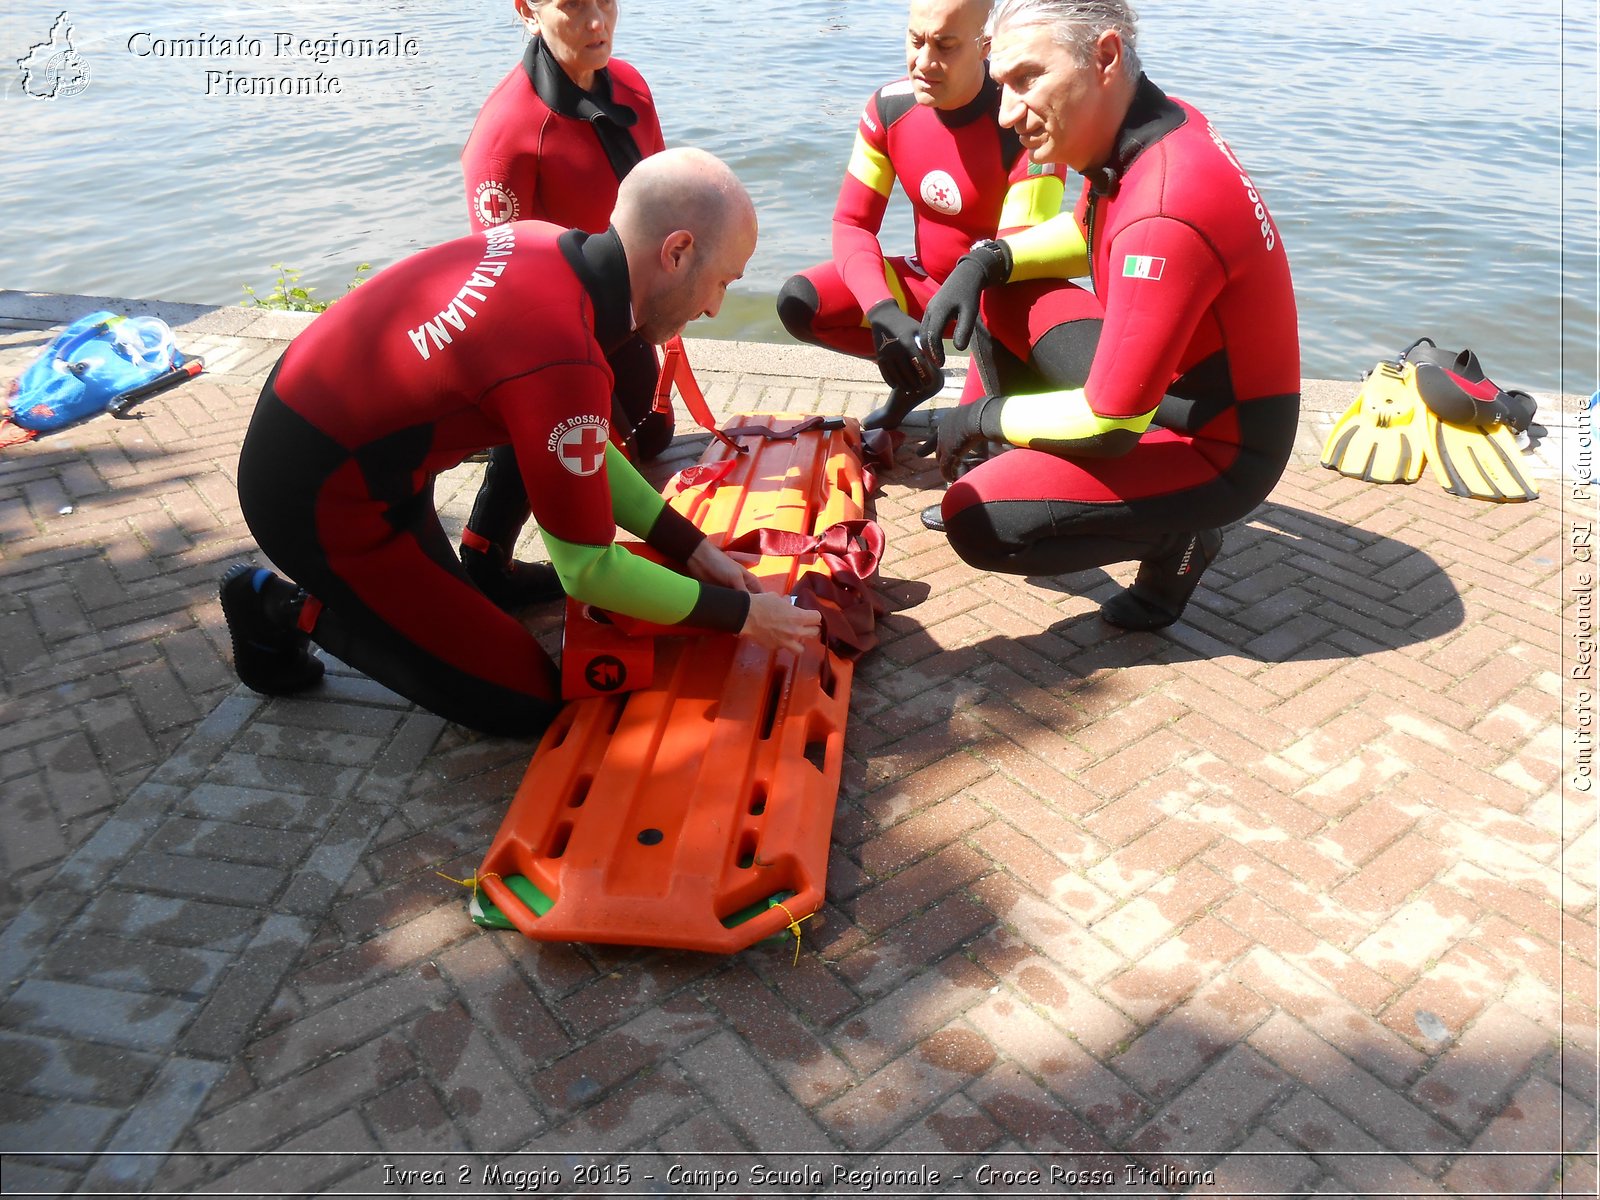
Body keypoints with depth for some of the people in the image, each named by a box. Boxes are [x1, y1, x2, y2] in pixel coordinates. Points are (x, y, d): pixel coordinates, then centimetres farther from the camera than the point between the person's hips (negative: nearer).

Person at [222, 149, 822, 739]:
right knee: (529, 703, 1)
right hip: (317, 499, -9)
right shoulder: (562, 362, -32)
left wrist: (691, 547, 5)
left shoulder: (543, 243, -6)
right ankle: (292, 610, 4)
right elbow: (587, 570, -21)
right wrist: (740, 614, -11)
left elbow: (584, 447, 5)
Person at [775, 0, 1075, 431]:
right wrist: (883, 312, -28)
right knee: (798, 303, -14)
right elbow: (851, 224, -9)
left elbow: (1020, 254, -27)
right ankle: (919, 373, 8)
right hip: (927, 281, 5)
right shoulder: (889, 107, -9)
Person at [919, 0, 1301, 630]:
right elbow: (1086, 236, 18)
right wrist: (985, 260, -1)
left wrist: (981, 416, -13)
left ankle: (1175, 536, 0)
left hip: (1219, 448, -9)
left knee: (973, 521, -21)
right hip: (1156, 384, 9)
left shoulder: (1165, 211, -33)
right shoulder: (1145, 131, -4)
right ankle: (1015, 469, 17)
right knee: (1001, 297, 10)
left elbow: (1108, 426, -29)